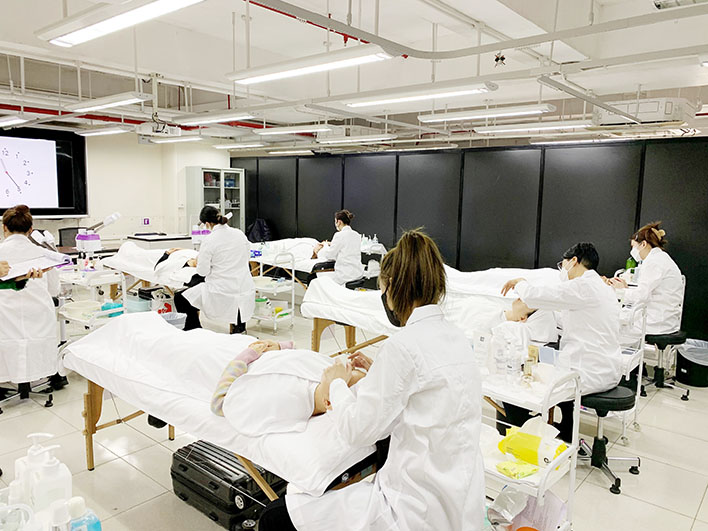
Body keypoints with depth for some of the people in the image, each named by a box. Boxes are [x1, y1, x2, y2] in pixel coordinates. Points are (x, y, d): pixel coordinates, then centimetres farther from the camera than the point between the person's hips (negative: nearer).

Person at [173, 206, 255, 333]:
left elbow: (202, 271, -8)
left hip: (222, 293, -5)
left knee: (180, 299, 10)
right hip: (246, 291, 6)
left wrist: (195, 263, 14)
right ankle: (239, 323, 35)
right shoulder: (240, 234, 4)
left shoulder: (209, 241, -11)